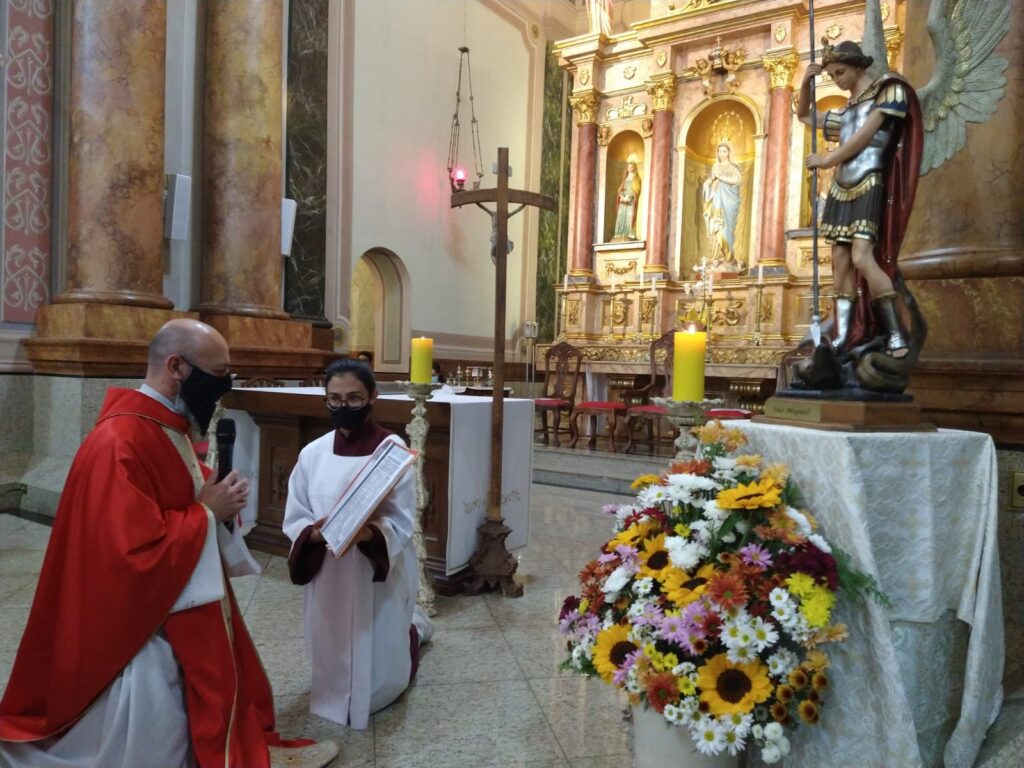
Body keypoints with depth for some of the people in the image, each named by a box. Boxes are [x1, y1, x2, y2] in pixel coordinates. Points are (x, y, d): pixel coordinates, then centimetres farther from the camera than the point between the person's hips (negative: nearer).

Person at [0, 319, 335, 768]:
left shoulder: (166, 430, 5)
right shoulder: (119, 444, -27)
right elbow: (137, 550, -30)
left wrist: (216, 500, -1)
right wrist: (207, 512, -19)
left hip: (185, 608, 10)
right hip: (146, 626, -10)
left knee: (219, 689, 21)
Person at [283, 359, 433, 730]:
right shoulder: (313, 454, -3)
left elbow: (402, 522, -13)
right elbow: (294, 520, 0)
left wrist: (368, 533, -33)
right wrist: (316, 532, -22)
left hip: (379, 575, -3)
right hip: (328, 576, 4)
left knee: (380, 686, 7)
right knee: (333, 677, 19)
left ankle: (412, 627, 38)